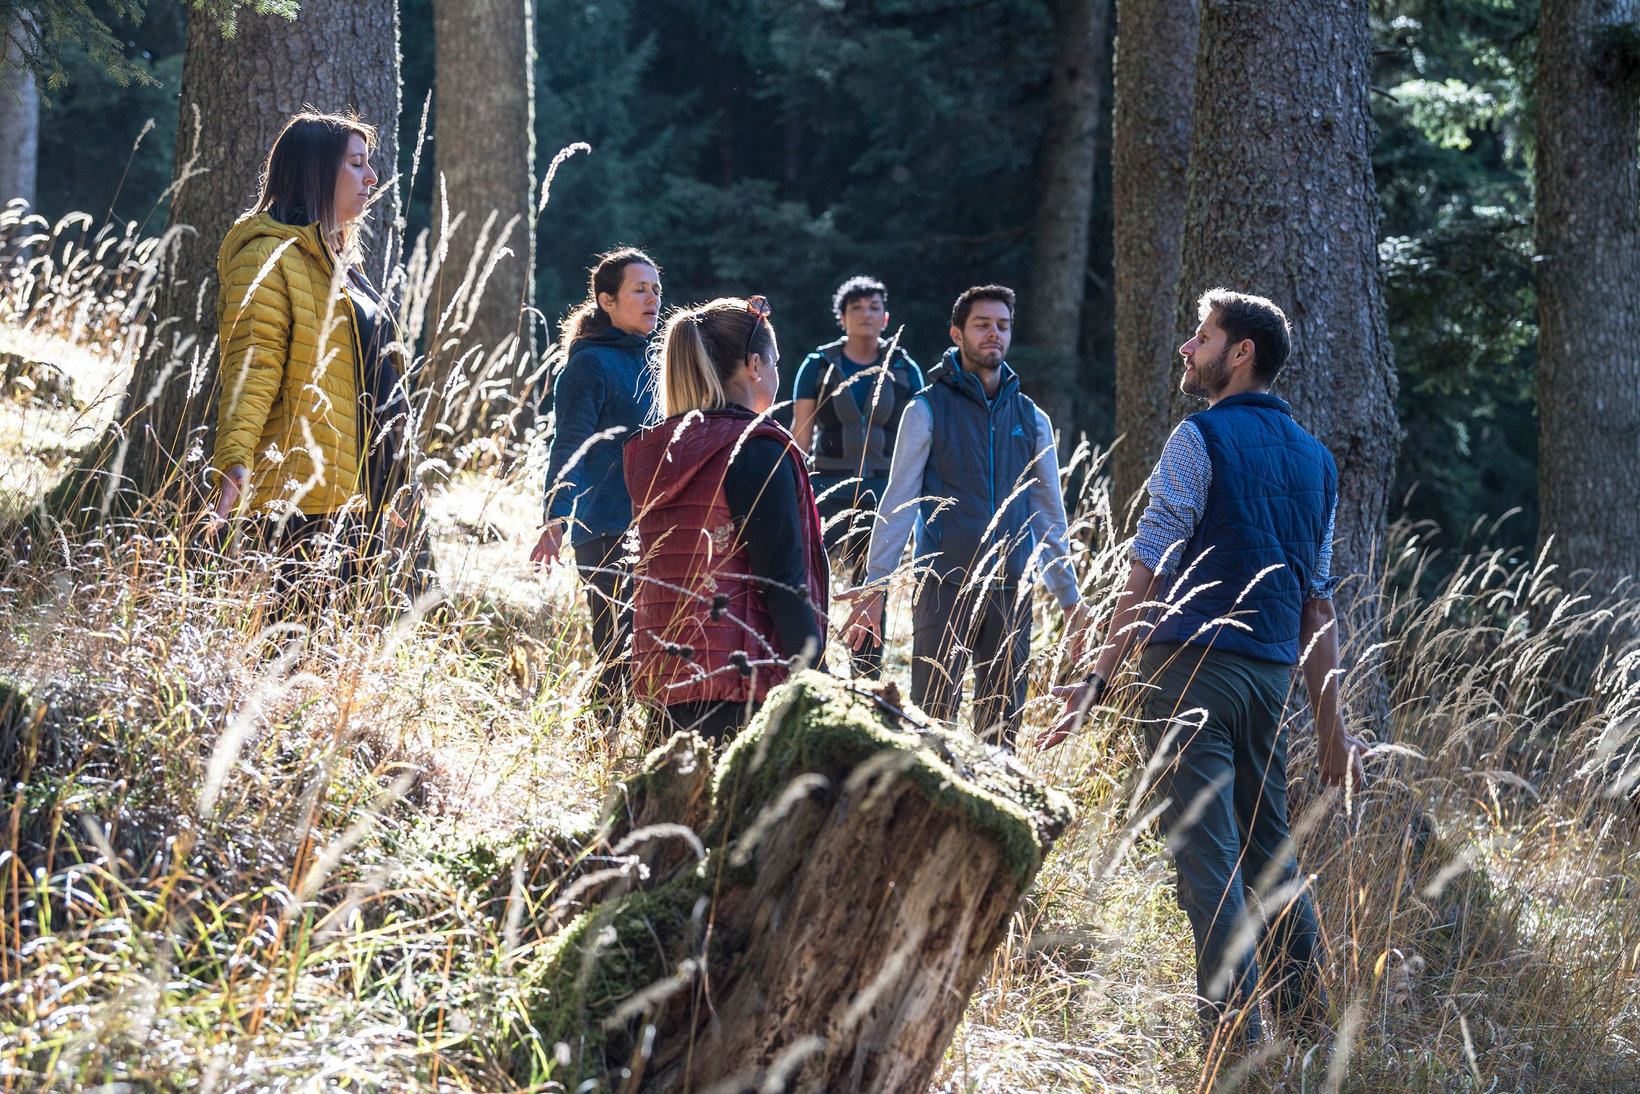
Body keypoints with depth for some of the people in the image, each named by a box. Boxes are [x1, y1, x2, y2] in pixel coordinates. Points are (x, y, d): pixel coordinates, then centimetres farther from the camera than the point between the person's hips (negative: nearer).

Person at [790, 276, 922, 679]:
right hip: (829, 488, -1)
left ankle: (868, 685, 9)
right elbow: (799, 436, 2)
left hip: (884, 491, 1)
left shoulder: (904, 370, 7)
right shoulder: (818, 366, 4)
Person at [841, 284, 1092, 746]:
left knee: (1001, 726, 6)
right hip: (945, 587, -4)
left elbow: (1049, 516, 18)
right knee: (933, 720, -7)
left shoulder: (1032, 419, 13)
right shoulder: (928, 411, 1)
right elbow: (899, 503, -1)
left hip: (1011, 593, 4)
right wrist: (874, 586, -8)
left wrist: (1070, 598, 16)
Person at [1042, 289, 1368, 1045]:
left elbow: (1150, 572, -11)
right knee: (1269, 850, 16)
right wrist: (1330, 725, 17)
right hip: (1272, 673, 7)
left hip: (1195, 663, -7)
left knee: (1205, 853, -6)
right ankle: (1309, 1022, 18)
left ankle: (1233, 1031, -10)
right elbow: (1318, 602, 17)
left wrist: (1101, 677, -12)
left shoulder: (1202, 438, -4)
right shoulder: (1314, 458, 16)